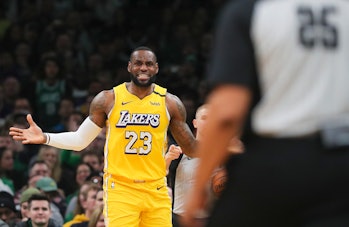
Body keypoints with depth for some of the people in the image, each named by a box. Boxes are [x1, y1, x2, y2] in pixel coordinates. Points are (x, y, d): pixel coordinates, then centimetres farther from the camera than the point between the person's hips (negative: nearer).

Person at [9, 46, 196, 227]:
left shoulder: (170, 102, 3)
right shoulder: (108, 100, 0)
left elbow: (191, 149, 11)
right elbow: (79, 140, 6)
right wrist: (45, 138, -9)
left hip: (156, 191, 2)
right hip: (120, 188, -2)